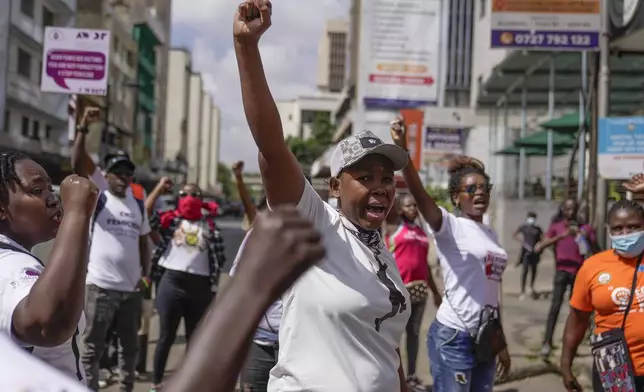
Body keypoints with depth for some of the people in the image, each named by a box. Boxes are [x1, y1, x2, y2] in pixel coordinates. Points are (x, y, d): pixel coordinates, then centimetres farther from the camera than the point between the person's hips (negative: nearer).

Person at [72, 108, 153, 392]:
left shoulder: (137, 204, 11)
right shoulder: (99, 195, -3)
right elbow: (78, 164, -17)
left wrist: (145, 273, 7)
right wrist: (83, 131, -26)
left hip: (131, 287, 5)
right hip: (101, 285, -5)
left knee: (129, 346, 15)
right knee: (93, 346, 2)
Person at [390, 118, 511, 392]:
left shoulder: (490, 234, 14)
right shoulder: (449, 226, -8)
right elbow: (420, 196, -27)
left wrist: (501, 342, 19)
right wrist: (402, 150, -43)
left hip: (485, 337, 8)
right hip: (453, 337, -7)